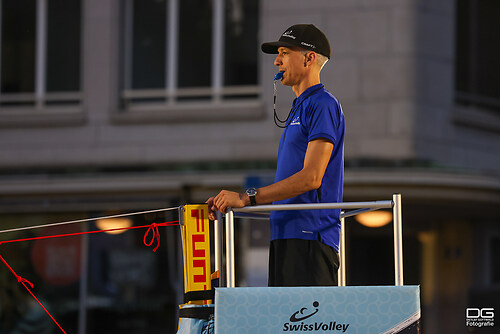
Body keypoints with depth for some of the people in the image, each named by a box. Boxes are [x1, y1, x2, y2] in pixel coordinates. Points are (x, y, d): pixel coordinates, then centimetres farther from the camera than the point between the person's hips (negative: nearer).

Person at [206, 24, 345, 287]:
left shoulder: (323, 105, -6)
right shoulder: (299, 109, 25)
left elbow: (311, 178, -16)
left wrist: (247, 198, -16)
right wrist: (230, 201, 15)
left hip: (309, 238, -10)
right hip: (285, 237, 10)